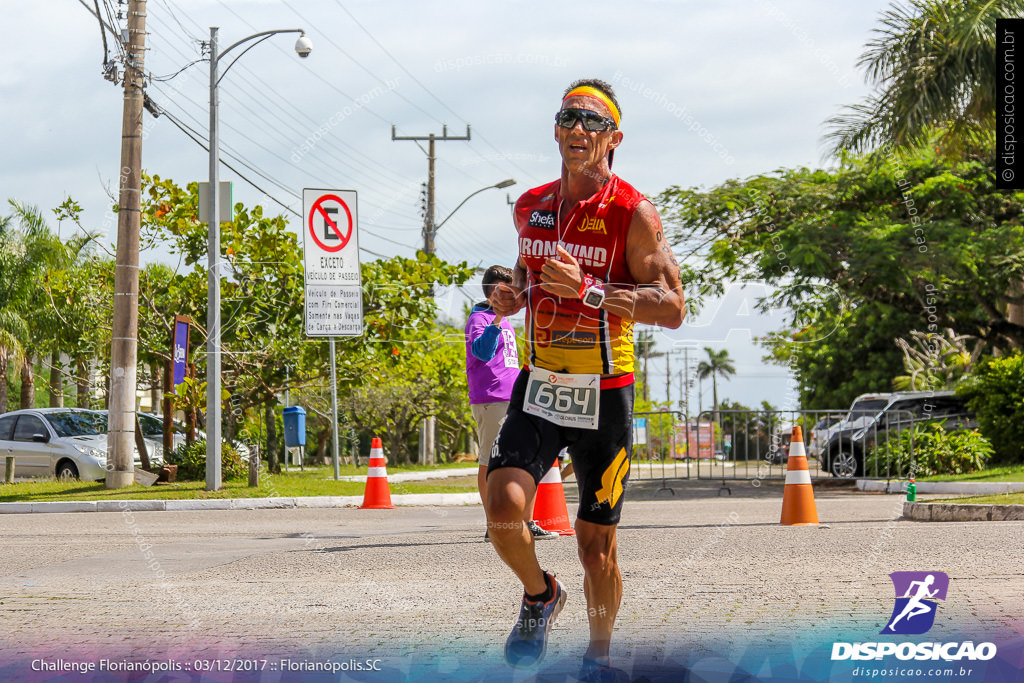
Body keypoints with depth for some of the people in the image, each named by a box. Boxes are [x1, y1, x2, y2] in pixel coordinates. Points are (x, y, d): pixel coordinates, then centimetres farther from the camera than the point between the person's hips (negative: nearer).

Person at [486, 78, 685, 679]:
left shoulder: (633, 213, -9)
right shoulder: (531, 208, 7)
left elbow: (673, 309, -14)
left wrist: (589, 291, -25)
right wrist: (514, 295, 3)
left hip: (605, 393, -3)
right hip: (539, 384, 3)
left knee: (597, 542, 4)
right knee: (503, 506, -19)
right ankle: (540, 595, 11)